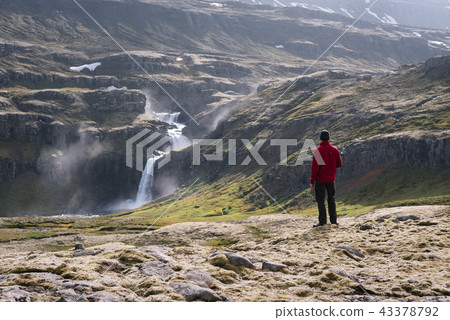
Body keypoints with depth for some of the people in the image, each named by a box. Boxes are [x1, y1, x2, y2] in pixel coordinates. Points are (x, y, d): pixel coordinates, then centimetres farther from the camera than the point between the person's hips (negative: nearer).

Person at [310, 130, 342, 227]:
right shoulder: (334, 150, -1)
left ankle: (322, 221, -3)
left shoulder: (318, 151, -14)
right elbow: (339, 164, 5)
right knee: (331, 199, 17)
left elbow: (314, 167, -14)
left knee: (320, 200, 1)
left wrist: (312, 181, -8)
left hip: (320, 179, -4)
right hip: (331, 179, 4)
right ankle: (333, 220, 19)